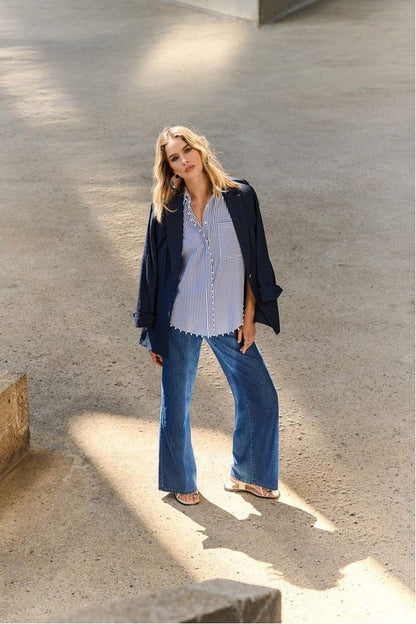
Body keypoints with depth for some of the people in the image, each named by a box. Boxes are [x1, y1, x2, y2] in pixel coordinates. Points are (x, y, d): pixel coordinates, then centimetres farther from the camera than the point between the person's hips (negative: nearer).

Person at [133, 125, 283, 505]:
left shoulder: (240, 197, -4)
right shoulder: (166, 208, -4)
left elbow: (255, 261, 1)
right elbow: (153, 269, 2)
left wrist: (249, 317, -2)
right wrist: (153, 332, 3)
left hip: (230, 322, 1)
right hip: (181, 322, -1)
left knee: (261, 398, 5)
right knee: (177, 406, 9)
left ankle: (247, 475, 27)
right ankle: (181, 482, 31)